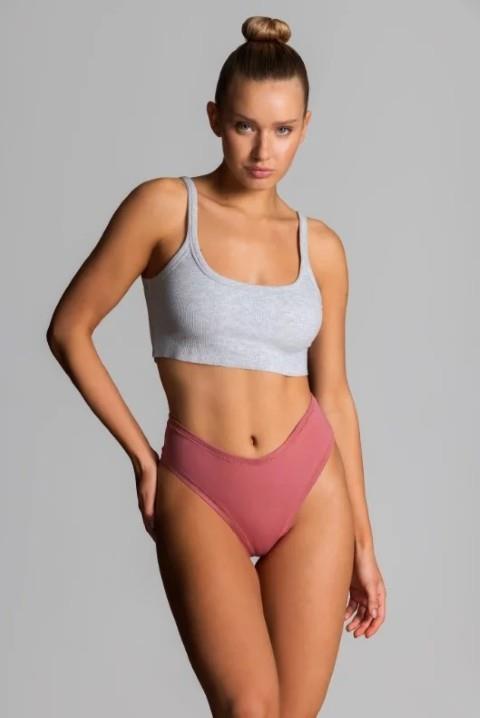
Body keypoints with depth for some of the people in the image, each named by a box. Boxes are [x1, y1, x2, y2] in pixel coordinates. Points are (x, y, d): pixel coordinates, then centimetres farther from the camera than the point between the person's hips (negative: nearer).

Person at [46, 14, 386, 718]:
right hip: (201, 492, -3)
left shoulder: (320, 246, 6)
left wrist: (363, 540, 12)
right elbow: (70, 329, 0)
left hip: (310, 488, 3)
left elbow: (333, 392, 11)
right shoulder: (164, 206, -4)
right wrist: (141, 456, -1)